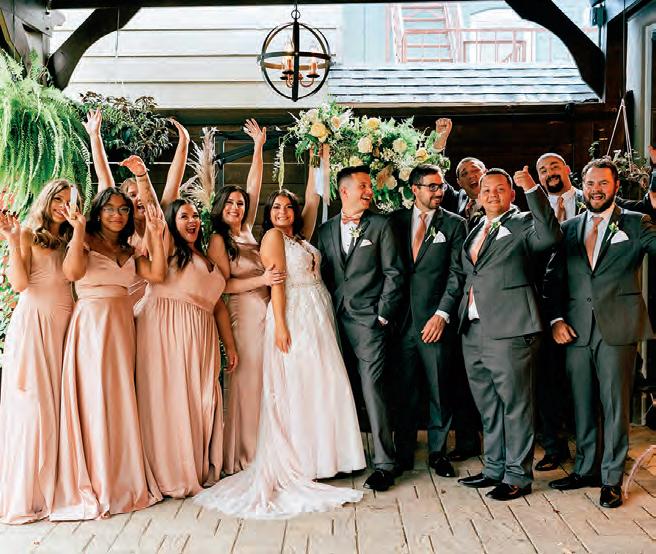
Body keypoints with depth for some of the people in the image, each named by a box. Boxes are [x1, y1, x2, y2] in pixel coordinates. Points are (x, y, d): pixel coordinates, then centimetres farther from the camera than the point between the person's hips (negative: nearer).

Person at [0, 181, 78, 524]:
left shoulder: (69, 240, 18)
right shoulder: (28, 234, 3)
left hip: (64, 325, 5)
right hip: (33, 322, -5)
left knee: (59, 403, 4)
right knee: (32, 403, -6)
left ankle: (54, 484, 12)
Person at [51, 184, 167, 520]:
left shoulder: (129, 251, 17)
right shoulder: (85, 241, 1)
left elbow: (157, 274, 1)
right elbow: (72, 272, -20)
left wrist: (155, 236, -1)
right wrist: (78, 229, -18)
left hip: (122, 325, 5)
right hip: (92, 324, -5)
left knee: (120, 401, 7)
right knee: (94, 400, -4)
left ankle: (121, 481, 17)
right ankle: (93, 486, 6)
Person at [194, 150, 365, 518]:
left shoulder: (301, 236, 19)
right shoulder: (273, 236, -2)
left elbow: (313, 198, 19)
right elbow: (276, 282, -10)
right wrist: (280, 325, -17)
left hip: (318, 317, 8)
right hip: (295, 316, -8)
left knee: (320, 387, 7)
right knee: (297, 389, -5)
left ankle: (316, 456, 15)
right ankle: (298, 465, 2)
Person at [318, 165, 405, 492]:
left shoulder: (381, 225, 3)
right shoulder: (326, 229, 13)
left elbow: (394, 273, -1)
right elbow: (323, 275, 14)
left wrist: (383, 315, -6)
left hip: (369, 320, -4)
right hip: (336, 319, 4)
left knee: (372, 388, -9)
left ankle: (384, 463, -2)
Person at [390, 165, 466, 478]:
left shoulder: (454, 224, 5)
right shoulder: (396, 220, 10)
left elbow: (457, 274, -1)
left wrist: (442, 314, -11)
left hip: (435, 320, -1)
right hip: (402, 319, 1)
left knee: (439, 390, 5)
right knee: (403, 390, 7)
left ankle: (438, 452, 21)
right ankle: (403, 455, 19)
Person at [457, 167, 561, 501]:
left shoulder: (523, 224, -1)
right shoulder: (474, 232, 19)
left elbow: (551, 236, -23)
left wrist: (533, 190, -26)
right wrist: (455, 316, 15)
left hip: (509, 330, -7)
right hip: (473, 331, 7)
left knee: (515, 404, 0)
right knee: (488, 407, 16)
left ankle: (518, 476, 10)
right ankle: (494, 469, 28)